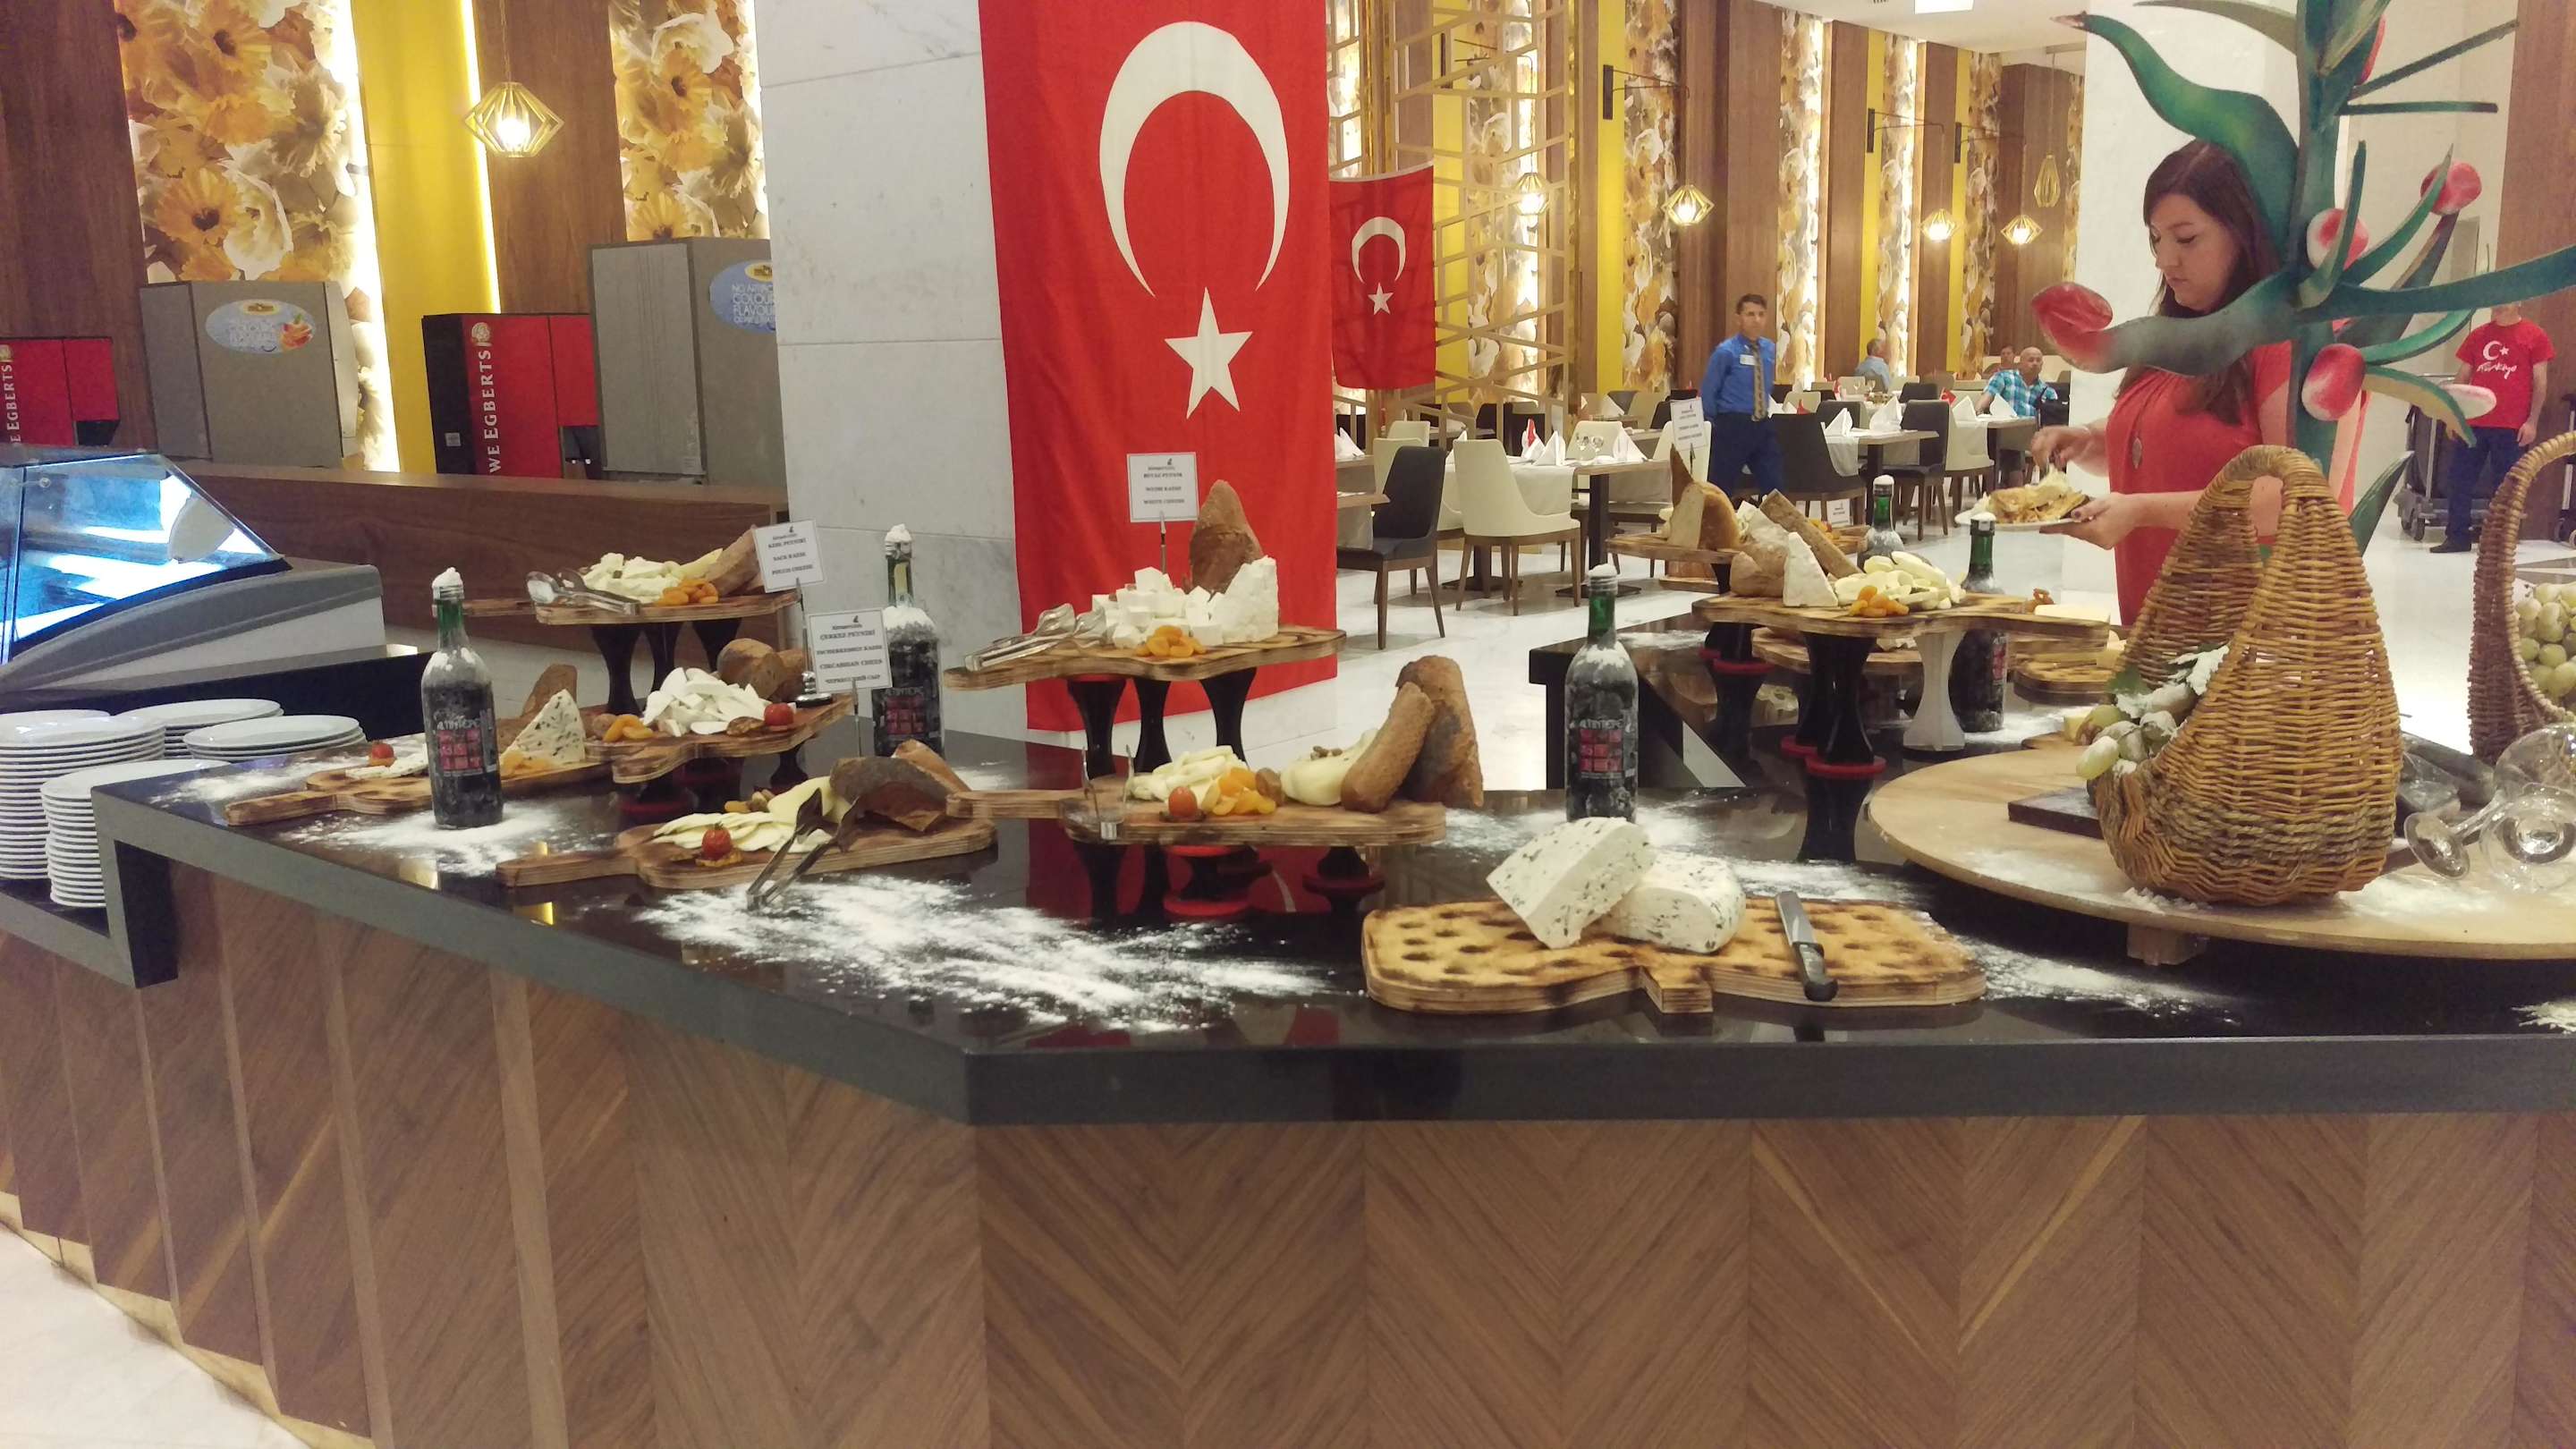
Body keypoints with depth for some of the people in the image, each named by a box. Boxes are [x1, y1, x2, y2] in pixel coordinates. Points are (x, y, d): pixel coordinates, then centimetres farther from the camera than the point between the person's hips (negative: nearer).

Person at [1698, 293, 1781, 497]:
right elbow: (1707, 392, -6)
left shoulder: (1770, 349, 9)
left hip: (1762, 425, 6)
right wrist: (1719, 426, -3)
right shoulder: (1726, 352, -9)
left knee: (1774, 486, 5)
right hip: (1732, 426, -6)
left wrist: (1765, 414, 18)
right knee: (1721, 489, 1)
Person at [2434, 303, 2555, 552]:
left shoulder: (2534, 335, 0)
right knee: (2460, 479, 3)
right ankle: (2457, 537, 11)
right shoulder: (2478, 336, 11)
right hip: (2473, 422, 4)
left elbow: (2540, 382, -1)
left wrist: (2532, 421, -8)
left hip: (2511, 427, -4)